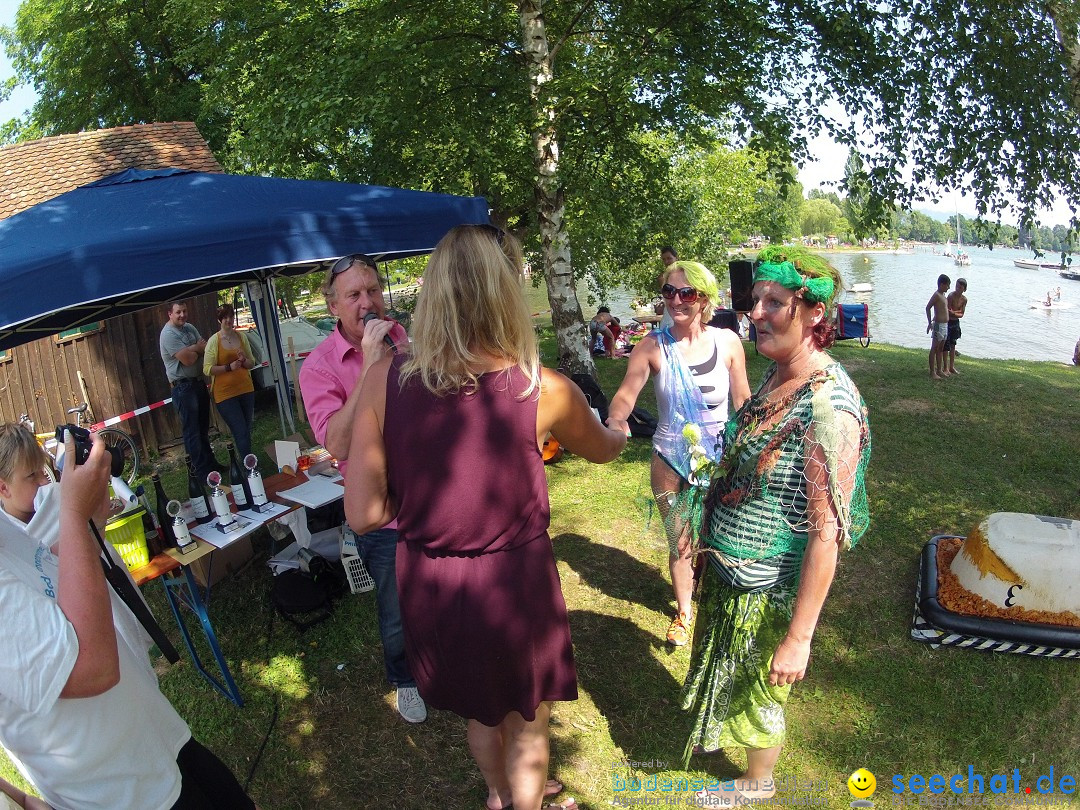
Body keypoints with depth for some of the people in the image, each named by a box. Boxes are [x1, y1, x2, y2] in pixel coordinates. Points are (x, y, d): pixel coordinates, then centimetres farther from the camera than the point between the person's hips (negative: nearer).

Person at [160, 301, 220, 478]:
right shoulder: (168, 334, -14)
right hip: (183, 387, -8)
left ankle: (210, 462, 27)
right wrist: (197, 348, -2)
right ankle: (202, 471, 3)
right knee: (192, 430, -3)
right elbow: (187, 359, -21)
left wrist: (191, 350, -13)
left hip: (199, 382, 8)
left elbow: (206, 348, 5)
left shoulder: (189, 328, 11)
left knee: (203, 427, 17)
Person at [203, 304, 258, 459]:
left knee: (246, 430, 14)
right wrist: (229, 367, -21)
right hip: (225, 393, -5)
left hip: (246, 389, 5)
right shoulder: (214, 341, -7)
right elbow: (207, 369, -10)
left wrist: (243, 360, -11)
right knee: (241, 433, -7)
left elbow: (252, 363, 11)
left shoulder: (241, 336, 6)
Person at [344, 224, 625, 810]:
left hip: (428, 582, 4)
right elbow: (602, 450, 4)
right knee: (526, 720, 26)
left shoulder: (385, 380, -14)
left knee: (478, 703, 33)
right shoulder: (543, 390, -19)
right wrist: (620, 432, 27)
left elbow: (363, 514, -13)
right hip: (513, 580, -4)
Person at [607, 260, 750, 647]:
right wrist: (616, 419, -41)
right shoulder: (652, 346, -10)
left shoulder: (727, 342, -6)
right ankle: (683, 611, 41)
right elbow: (626, 393, -19)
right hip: (670, 460, 0)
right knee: (679, 542, 15)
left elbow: (744, 401, 1)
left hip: (719, 457, 1)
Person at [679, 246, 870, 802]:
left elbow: (827, 533, -27)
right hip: (727, 569, 7)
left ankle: (757, 783, 48)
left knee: (758, 690, 19)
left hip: (768, 590, -7)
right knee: (725, 670, 30)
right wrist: (708, 528, 19)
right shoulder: (776, 375, -3)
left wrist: (799, 637, -22)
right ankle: (717, 733, 60)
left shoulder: (829, 407, -29)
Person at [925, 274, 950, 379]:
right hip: (939, 325, -9)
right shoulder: (936, 295, -13)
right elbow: (928, 307, -18)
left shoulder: (943, 295, 15)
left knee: (941, 349, 14)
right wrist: (930, 323, -18)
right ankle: (932, 372, -2)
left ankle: (939, 370, 21)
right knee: (934, 348, -5)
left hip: (945, 325, 9)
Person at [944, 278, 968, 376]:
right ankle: (946, 368, 4)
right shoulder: (951, 295, -16)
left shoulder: (964, 299, 1)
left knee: (953, 346, 14)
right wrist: (957, 311, -10)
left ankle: (952, 367, 22)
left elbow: (961, 314, 0)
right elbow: (948, 311, -17)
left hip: (955, 322, 6)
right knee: (946, 346, -4)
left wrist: (953, 313, -17)